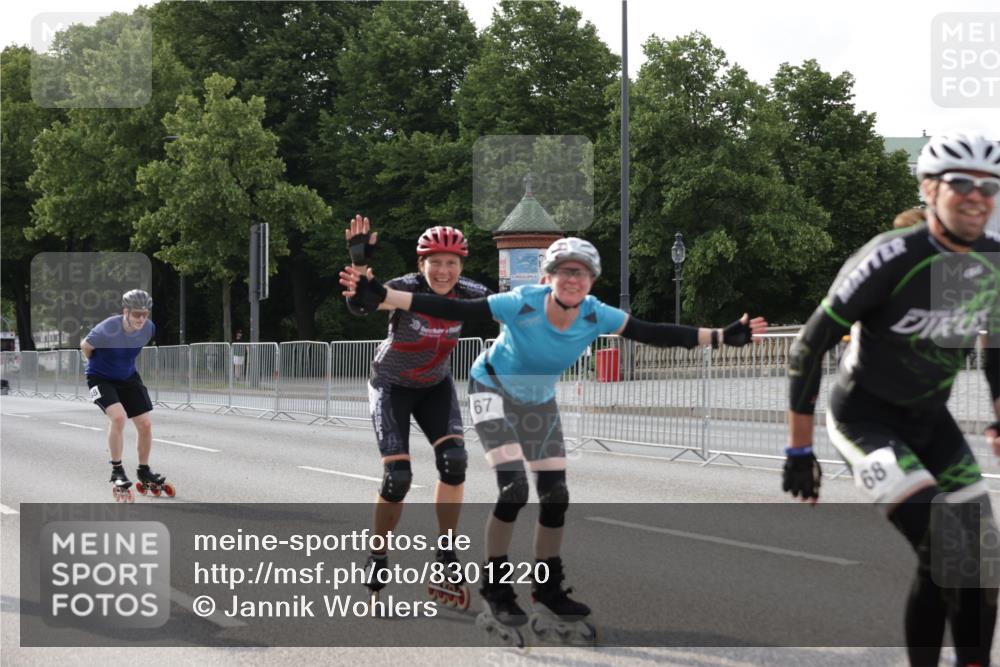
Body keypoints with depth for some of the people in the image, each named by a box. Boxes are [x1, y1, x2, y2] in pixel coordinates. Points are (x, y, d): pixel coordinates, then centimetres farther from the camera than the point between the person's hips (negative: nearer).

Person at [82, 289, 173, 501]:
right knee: (118, 416, -27)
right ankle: (117, 471, -11)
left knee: (145, 424, 1)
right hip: (101, 379, -6)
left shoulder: (149, 328, -13)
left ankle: (144, 472, 23)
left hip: (128, 378, 6)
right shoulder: (108, 330, -31)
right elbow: (85, 346, -12)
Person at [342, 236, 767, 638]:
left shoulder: (596, 316, -22)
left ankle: (548, 590, 20)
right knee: (514, 488, -20)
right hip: (494, 391, -5)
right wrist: (380, 297, -47)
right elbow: (452, 310, -38)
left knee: (556, 496, 2)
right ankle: (495, 587, -2)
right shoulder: (522, 305, -34)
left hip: (539, 402, 5)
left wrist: (721, 337, -15)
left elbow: (653, 334, -14)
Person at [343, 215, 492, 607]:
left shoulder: (466, 294, -18)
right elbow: (359, 305, -46)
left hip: (435, 386, 3)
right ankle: (378, 557, 11)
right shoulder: (406, 289, -30)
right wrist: (360, 263, -62)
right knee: (398, 477, -13)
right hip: (392, 386, -3)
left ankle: (446, 558, -4)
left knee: (454, 460, -18)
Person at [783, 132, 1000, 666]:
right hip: (864, 415, -6)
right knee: (941, 554, -22)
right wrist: (798, 451, -15)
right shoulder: (891, 258, -26)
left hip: (929, 417, 6)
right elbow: (807, 349, -19)